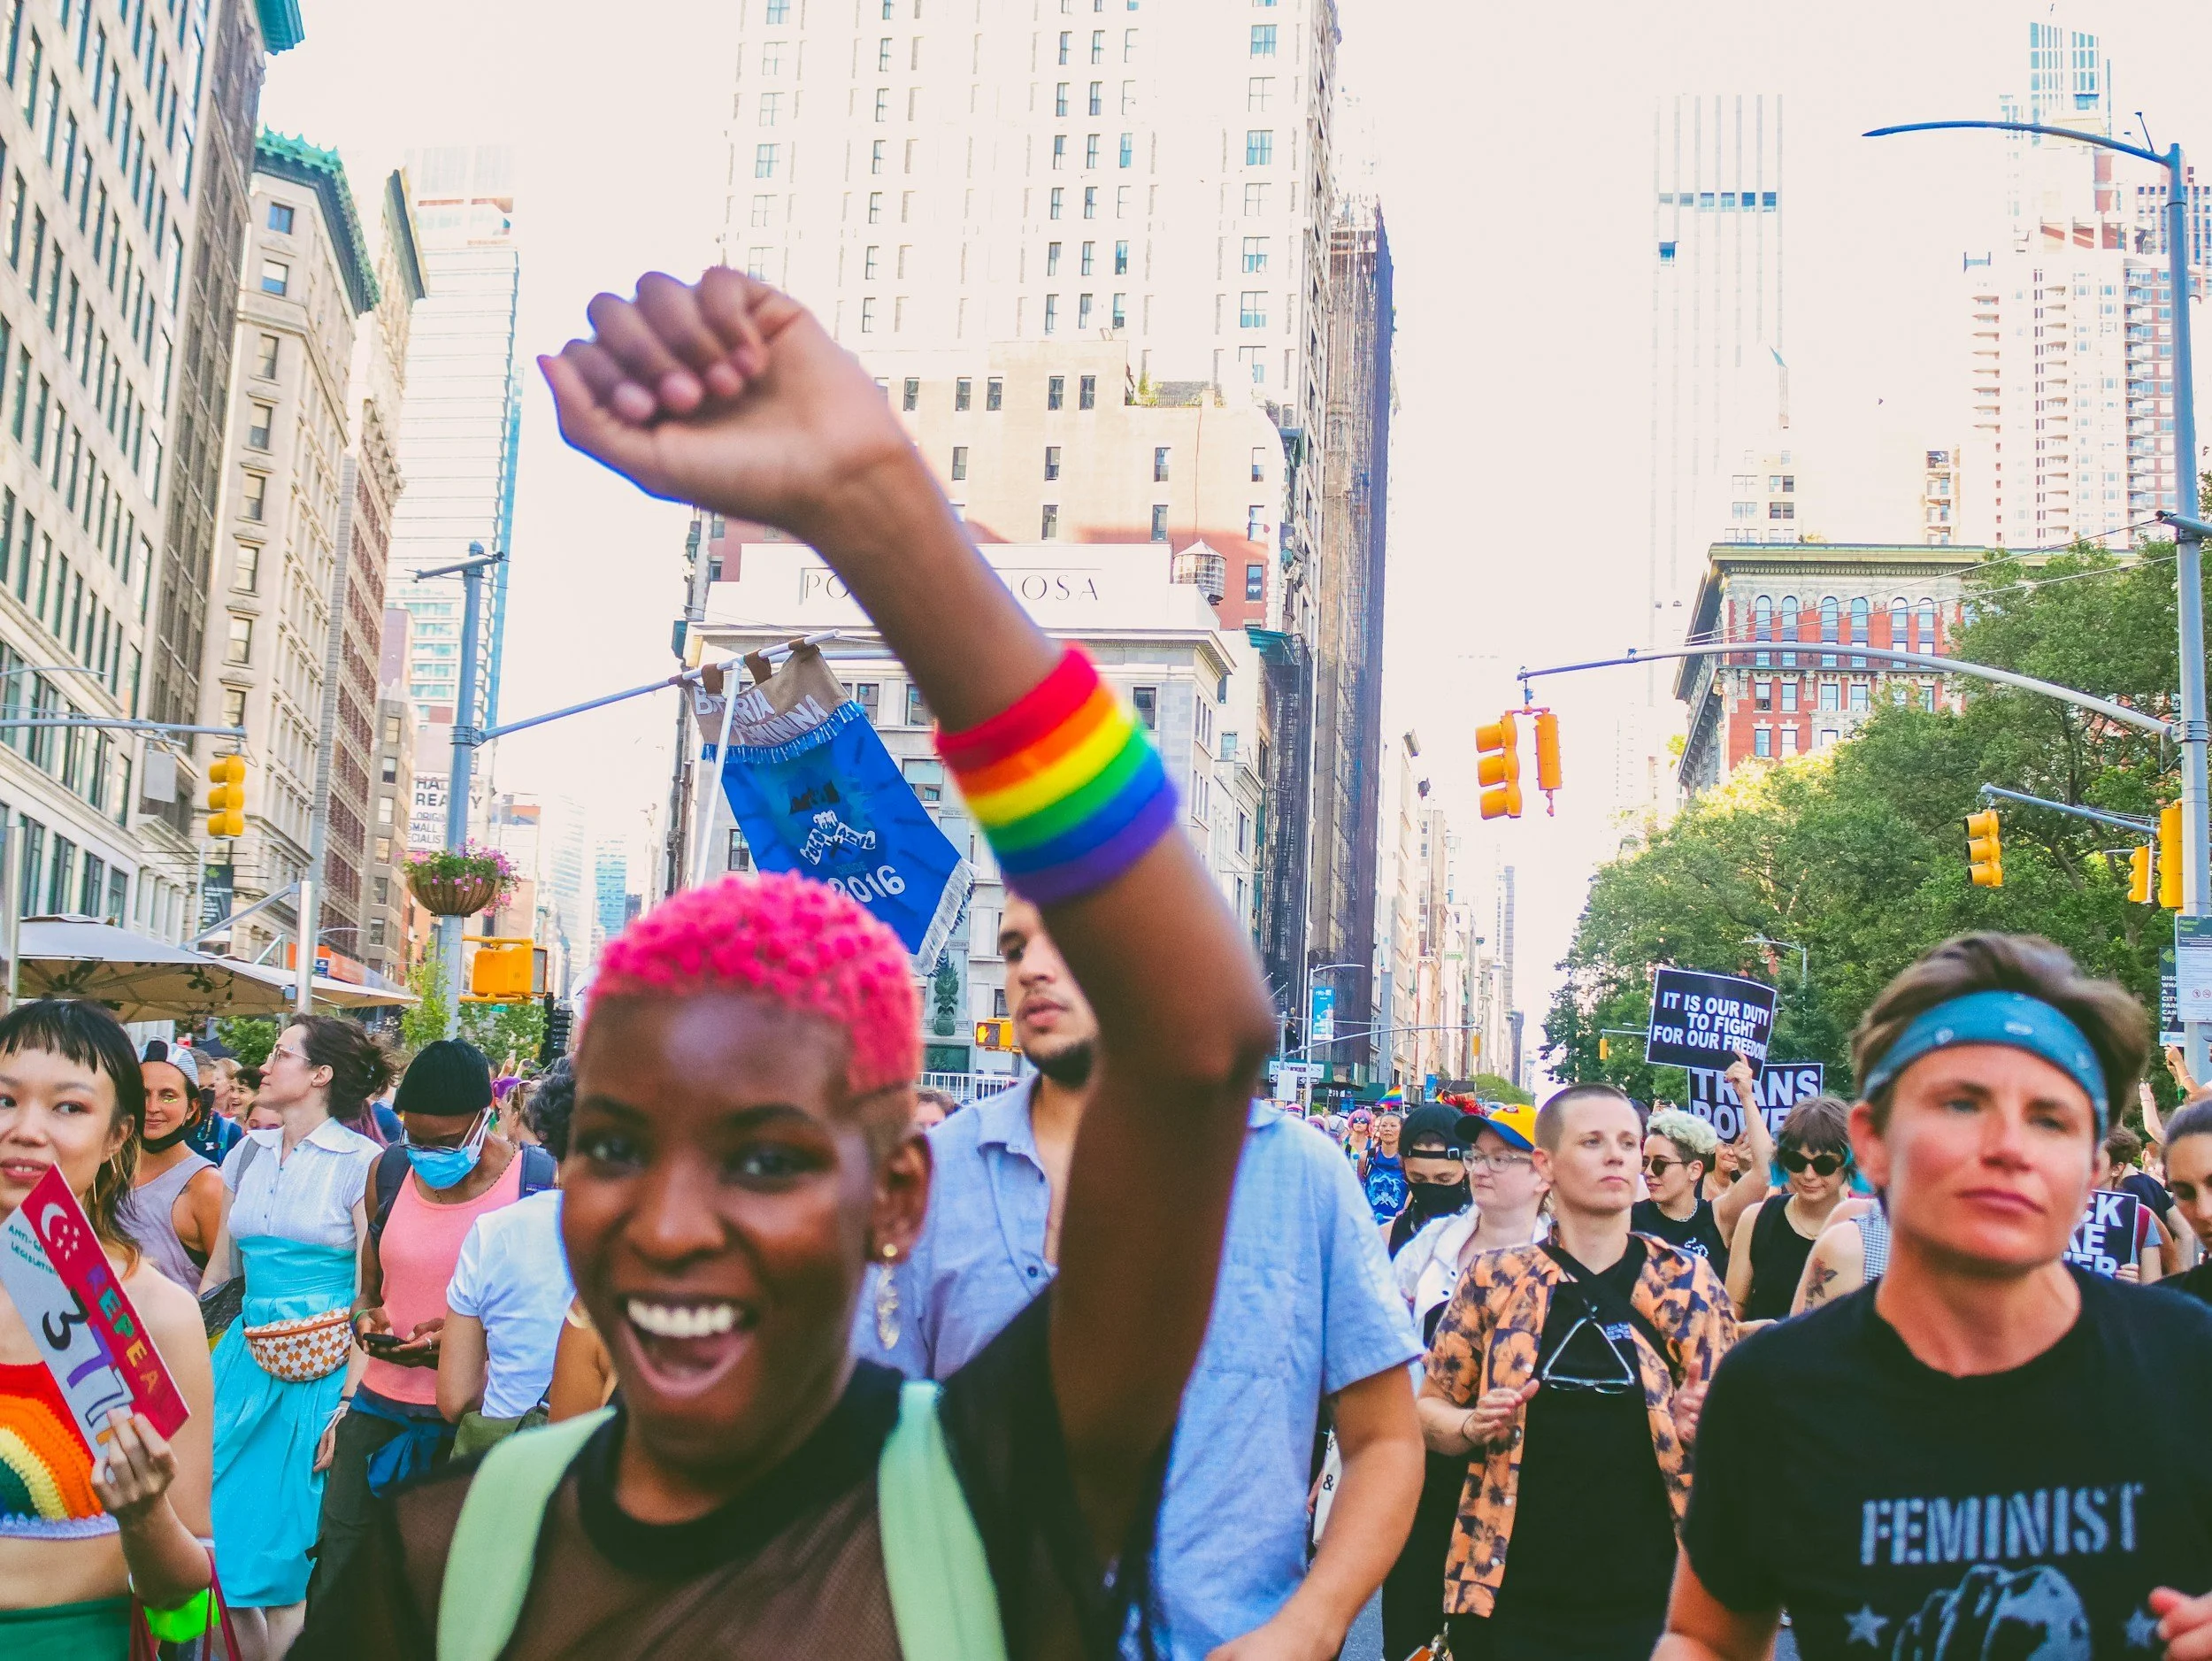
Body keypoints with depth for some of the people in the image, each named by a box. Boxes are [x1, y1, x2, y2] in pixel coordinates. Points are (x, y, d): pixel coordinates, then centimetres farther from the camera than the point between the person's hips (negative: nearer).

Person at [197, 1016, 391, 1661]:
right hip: (245, 1353, 6)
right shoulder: (248, 1154, 9)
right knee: (218, 1529, 7)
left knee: (285, 1541, 0)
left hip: (323, 1366, -6)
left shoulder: (359, 1162, -9)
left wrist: (351, 1401, -16)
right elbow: (218, 1268, 14)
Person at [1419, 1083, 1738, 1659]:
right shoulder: (1493, 1280, 0)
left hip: (1650, 1602, 0)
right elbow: (1428, 1407, 9)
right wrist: (1473, 1426, -11)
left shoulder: (1688, 1283, 1)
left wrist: (1699, 1428, -12)